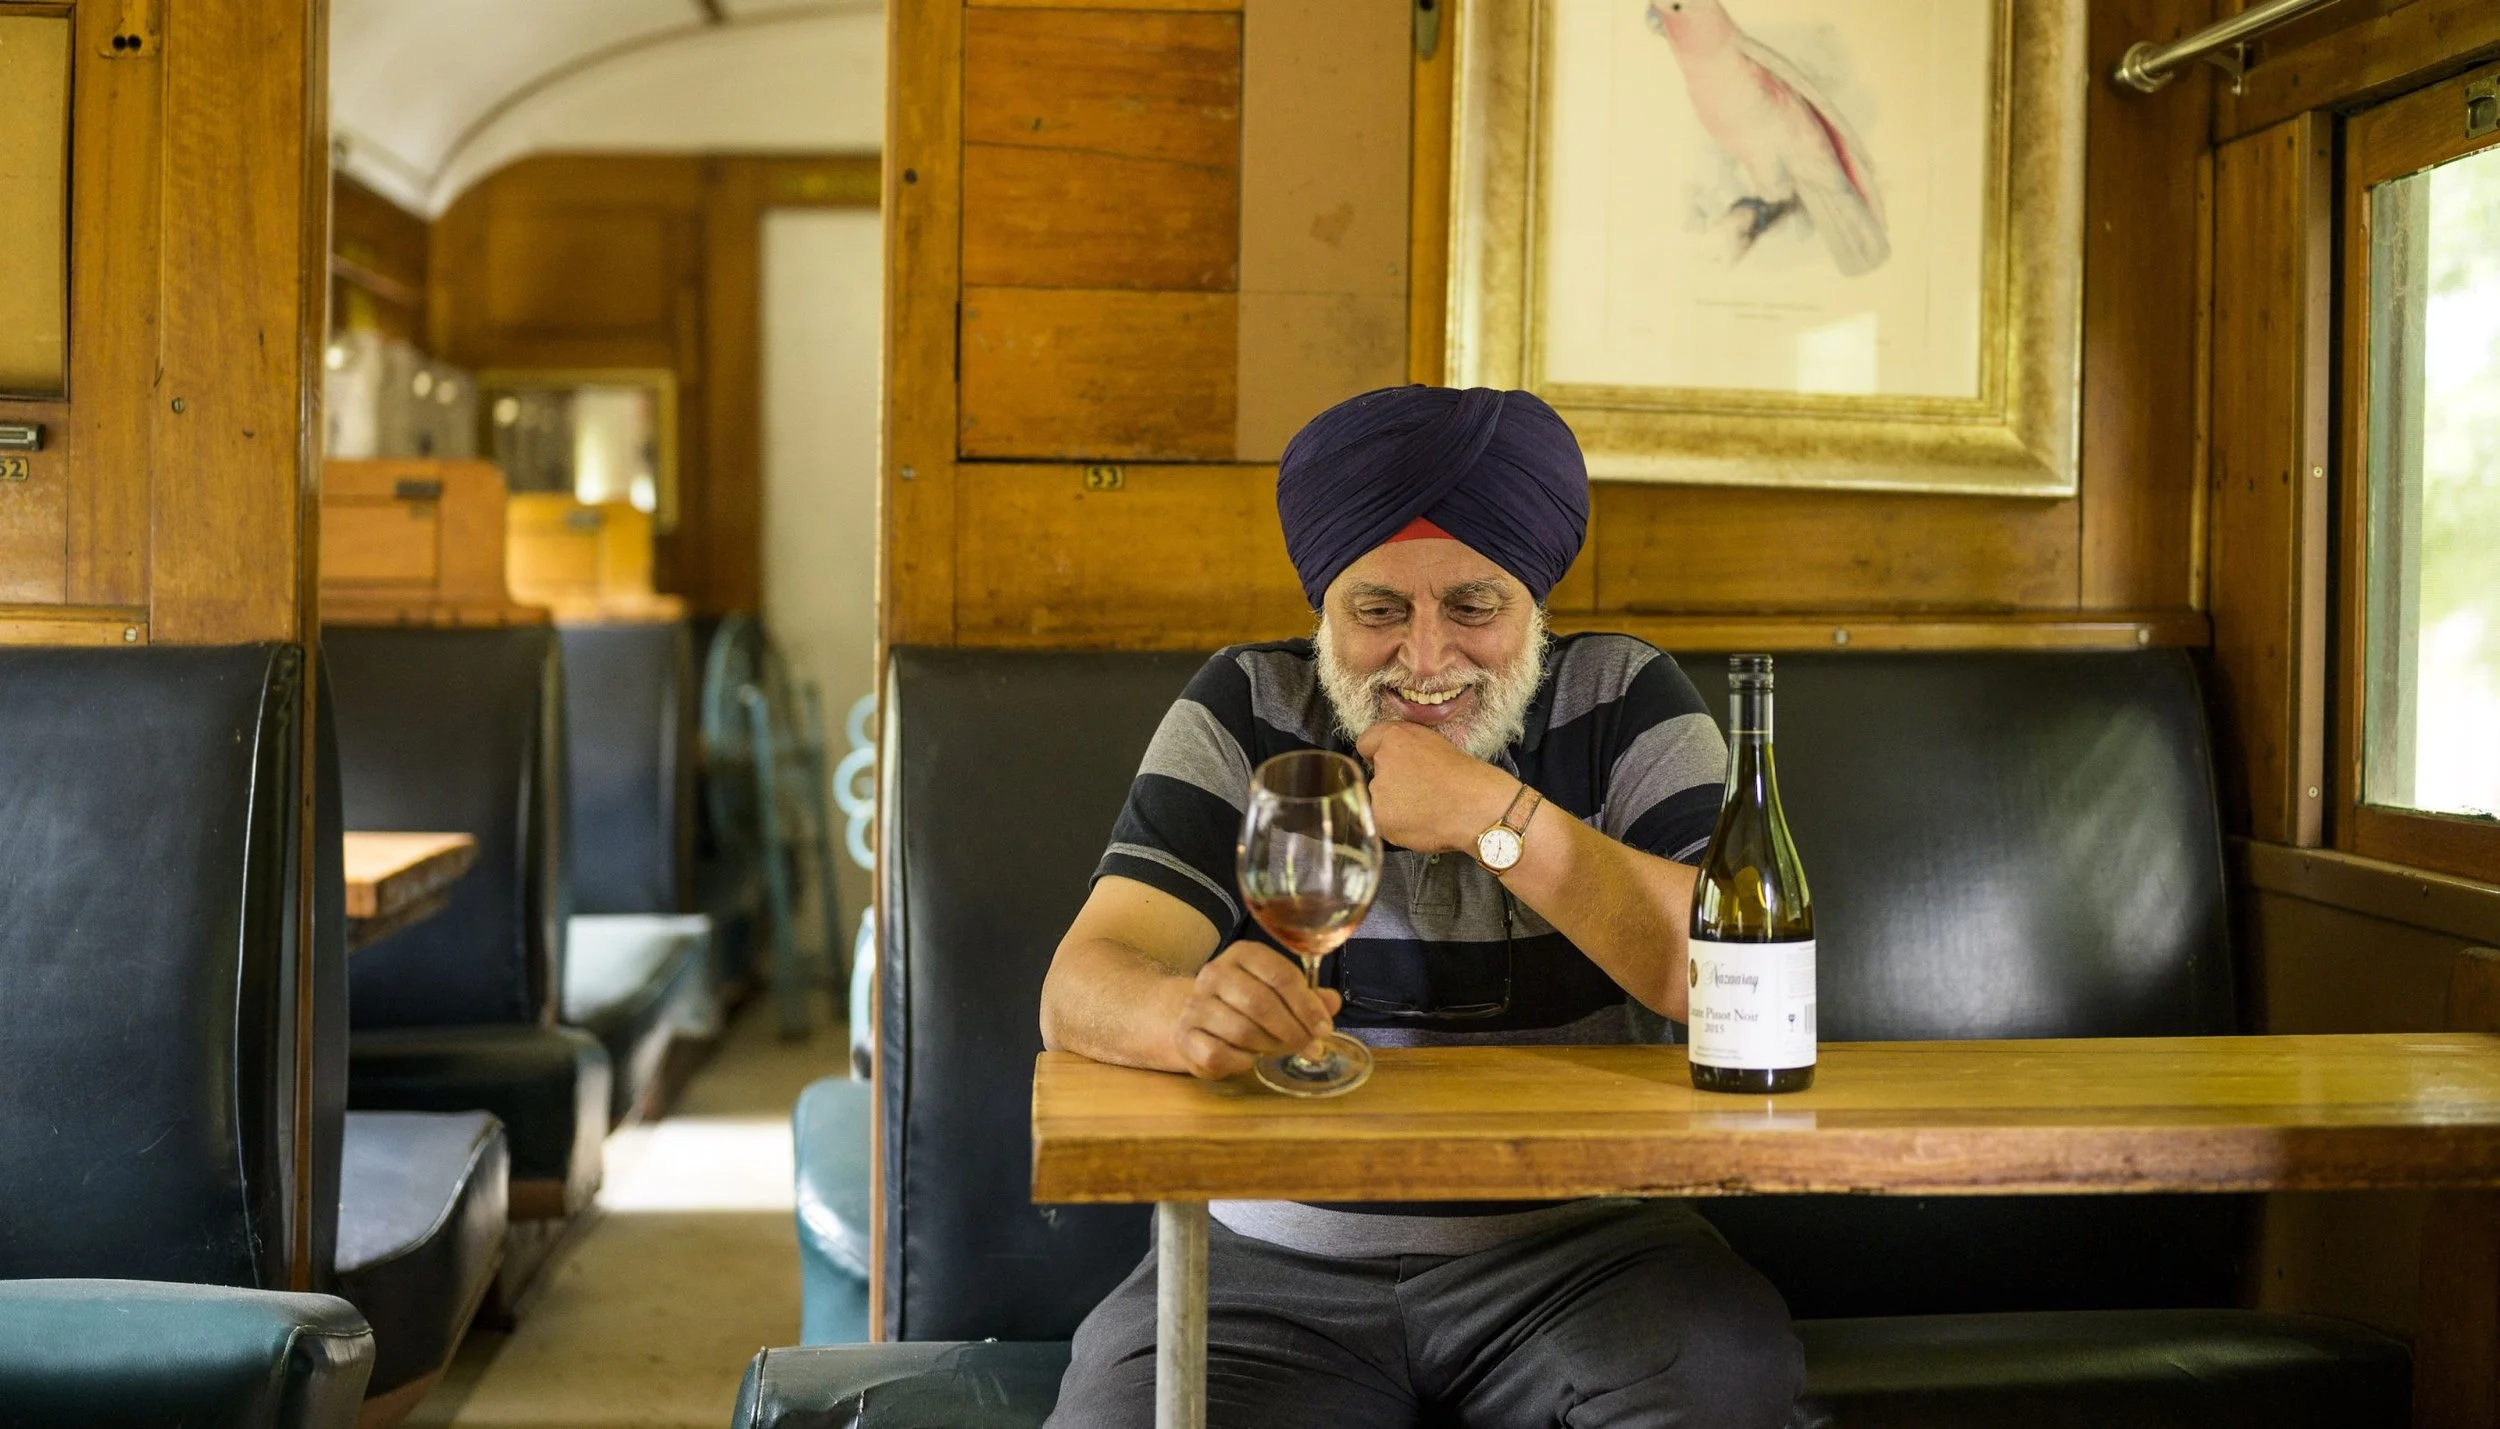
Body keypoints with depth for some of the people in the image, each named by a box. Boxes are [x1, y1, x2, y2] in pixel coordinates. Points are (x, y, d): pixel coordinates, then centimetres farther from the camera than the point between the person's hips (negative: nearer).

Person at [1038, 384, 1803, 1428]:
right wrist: (1190, 1014, -33)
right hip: (1277, 1264, 0)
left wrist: (1494, 817, -17)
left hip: (1575, 1251, 0)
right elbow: (1080, 988, -9)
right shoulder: (1246, 715, 3)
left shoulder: (1621, 705, 3)